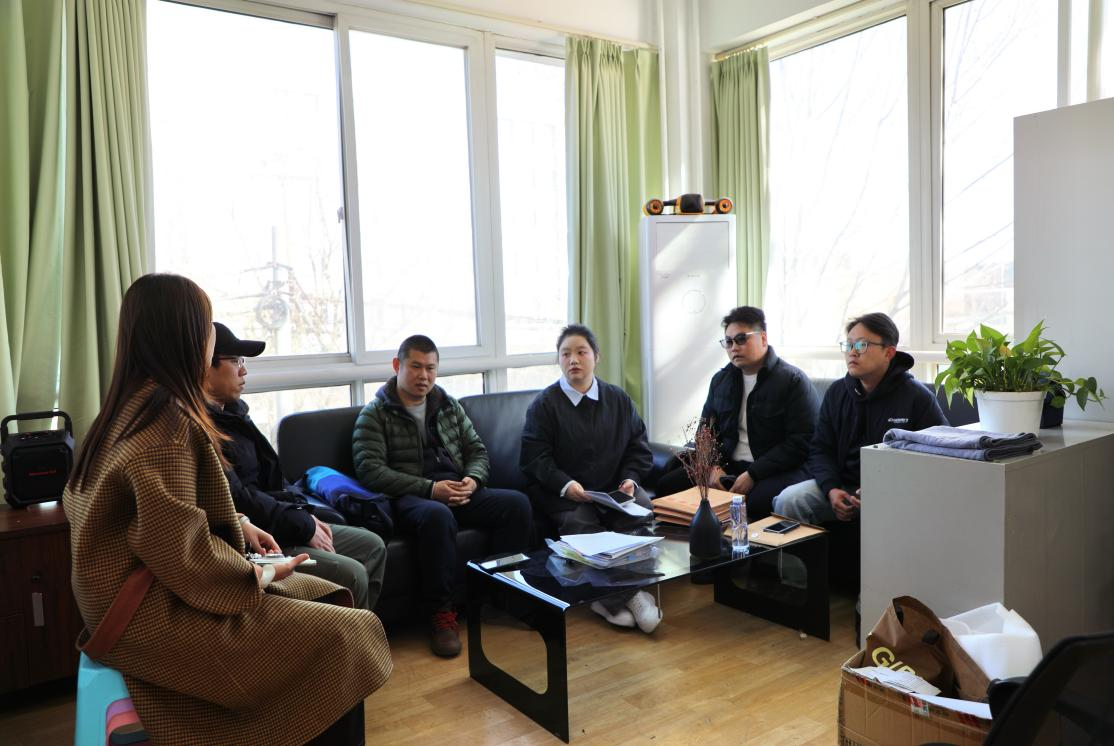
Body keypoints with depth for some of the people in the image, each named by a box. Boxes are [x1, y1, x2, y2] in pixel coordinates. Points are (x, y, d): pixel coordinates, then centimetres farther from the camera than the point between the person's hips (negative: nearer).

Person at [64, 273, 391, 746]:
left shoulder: (132, 405, 8)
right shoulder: (166, 419, -22)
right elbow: (181, 552, -24)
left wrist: (240, 528, 9)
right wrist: (261, 575, -11)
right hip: (156, 615, -10)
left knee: (322, 596, 12)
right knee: (346, 633, -15)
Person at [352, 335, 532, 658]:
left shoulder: (450, 406, 18)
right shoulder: (374, 414, 2)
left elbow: (477, 450, 19)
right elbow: (370, 471, -10)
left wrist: (472, 480, -7)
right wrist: (430, 489, -18)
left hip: (458, 493, 5)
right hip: (408, 498, -5)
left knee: (517, 503, -19)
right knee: (437, 515, -40)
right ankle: (441, 613, -25)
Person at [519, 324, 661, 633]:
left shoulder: (618, 399, 12)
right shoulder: (544, 403, 2)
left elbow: (638, 448, 13)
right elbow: (535, 458, -4)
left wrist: (630, 479, -6)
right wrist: (566, 485, -20)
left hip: (614, 488, 3)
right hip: (562, 492, -3)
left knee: (644, 508, -27)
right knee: (578, 521, -34)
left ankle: (610, 598, -19)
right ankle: (626, 596, -23)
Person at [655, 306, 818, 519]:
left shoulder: (793, 380, -6)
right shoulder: (721, 379, 14)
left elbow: (801, 442, -13)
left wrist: (753, 475, -19)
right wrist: (714, 467, -2)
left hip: (777, 469, -5)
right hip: (728, 465, 6)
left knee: (760, 501, -39)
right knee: (666, 485, -13)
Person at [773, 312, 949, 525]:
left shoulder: (917, 397, -3)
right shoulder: (836, 392, 10)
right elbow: (820, 449, 11)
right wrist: (831, 489, -10)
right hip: (842, 485, 4)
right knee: (787, 501, -19)